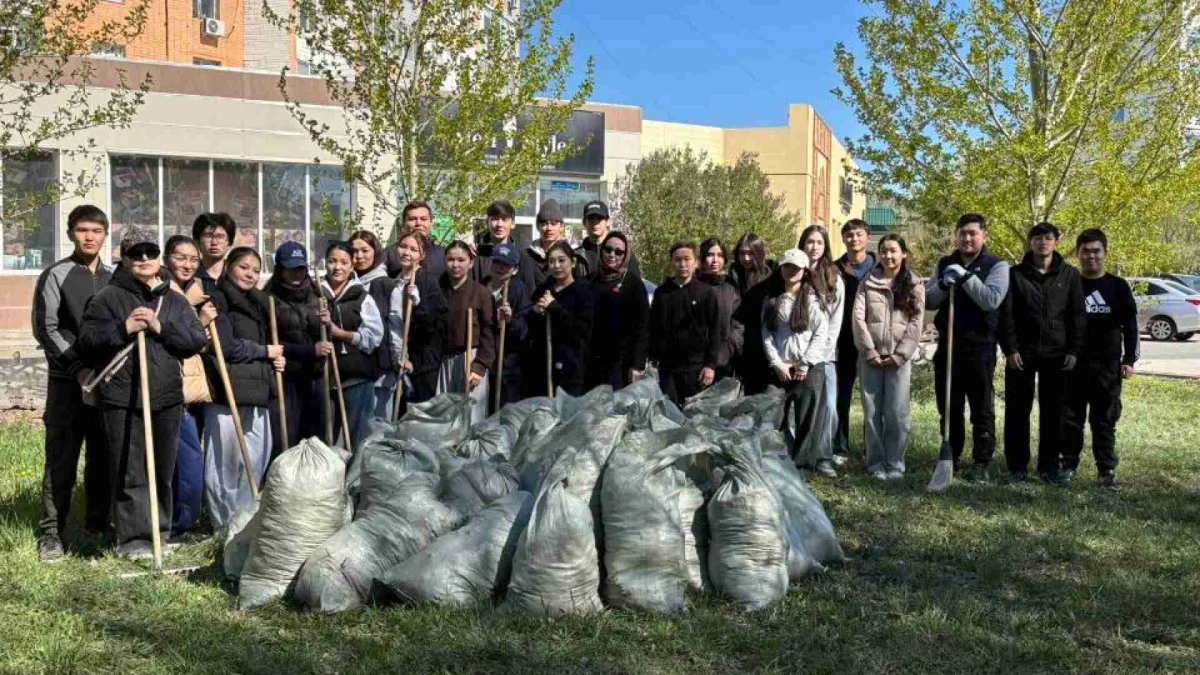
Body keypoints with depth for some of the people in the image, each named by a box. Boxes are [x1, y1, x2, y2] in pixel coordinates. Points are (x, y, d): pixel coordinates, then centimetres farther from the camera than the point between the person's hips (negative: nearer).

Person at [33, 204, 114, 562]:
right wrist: (79, 367, -14)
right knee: (61, 460, -1)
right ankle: (51, 532, 7)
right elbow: (46, 329, -6)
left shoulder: (113, 278, 12)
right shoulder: (56, 275, -1)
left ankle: (98, 522, 20)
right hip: (68, 381, -4)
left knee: (104, 457, 8)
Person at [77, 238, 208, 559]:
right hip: (122, 399, -4)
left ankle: (159, 531, 26)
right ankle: (132, 538, 4)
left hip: (167, 397, 4)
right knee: (129, 472, -3)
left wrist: (161, 327, -11)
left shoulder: (175, 301, 12)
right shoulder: (108, 297, 2)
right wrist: (123, 328, -17)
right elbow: (87, 339, -5)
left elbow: (197, 339, 2)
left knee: (163, 470, 12)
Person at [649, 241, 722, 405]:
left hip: (697, 367, -2)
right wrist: (652, 361, 4)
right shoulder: (661, 293, 8)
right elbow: (654, 329, 10)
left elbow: (714, 331, -1)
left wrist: (711, 364, -7)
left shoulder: (707, 292, 1)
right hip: (667, 367, 2)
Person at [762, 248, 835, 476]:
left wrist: (804, 364, -8)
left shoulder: (814, 298, 3)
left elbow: (821, 333, -3)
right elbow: (767, 335, 5)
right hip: (780, 369, 2)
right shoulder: (772, 300, 10)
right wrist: (778, 364, -5)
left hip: (810, 368, -2)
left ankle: (802, 461, 5)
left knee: (808, 417, -3)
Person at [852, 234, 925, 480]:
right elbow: (857, 318, 0)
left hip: (899, 358, -1)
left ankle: (895, 465, 6)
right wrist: (870, 352, -9)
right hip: (870, 357, 1)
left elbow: (916, 323, -1)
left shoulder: (914, 286, 7)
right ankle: (876, 463, 11)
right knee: (872, 412, 3)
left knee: (897, 413, -4)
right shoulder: (867, 283, 8)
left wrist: (899, 355, -10)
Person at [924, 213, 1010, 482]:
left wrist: (965, 276, -20)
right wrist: (943, 284, -13)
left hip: (980, 347, -4)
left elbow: (992, 300, -16)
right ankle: (951, 457, 23)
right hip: (947, 345, 4)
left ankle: (981, 462, 9)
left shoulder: (997, 266, -1)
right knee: (949, 407, 11)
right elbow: (928, 301, 6)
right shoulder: (945, 265, 12)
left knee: (982, 409, 1)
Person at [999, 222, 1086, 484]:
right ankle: (1017, 466, 12)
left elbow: (1077, 315, 6)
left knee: (1053, 413, 6)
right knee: (1018, 411, 3)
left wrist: (1073, 350, -2)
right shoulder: (1016, 274, 2)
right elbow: (1006, 315, -1)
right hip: (1022, 354, -1)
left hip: (1056, 354, 1)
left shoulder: (1070, 275, 7)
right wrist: (1010, 349, -8)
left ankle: (1049, 466, 15)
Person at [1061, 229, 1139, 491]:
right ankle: (1068, 464, 15)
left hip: (1108, 365, 0)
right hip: (1073, 364, 0)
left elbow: (1131, 326, 5)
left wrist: (1129, 359, -4)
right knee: (1070, 419, 4)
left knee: (1105, 421, 3)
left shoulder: (1118, 287, 5)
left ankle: (1106, 471, 8)